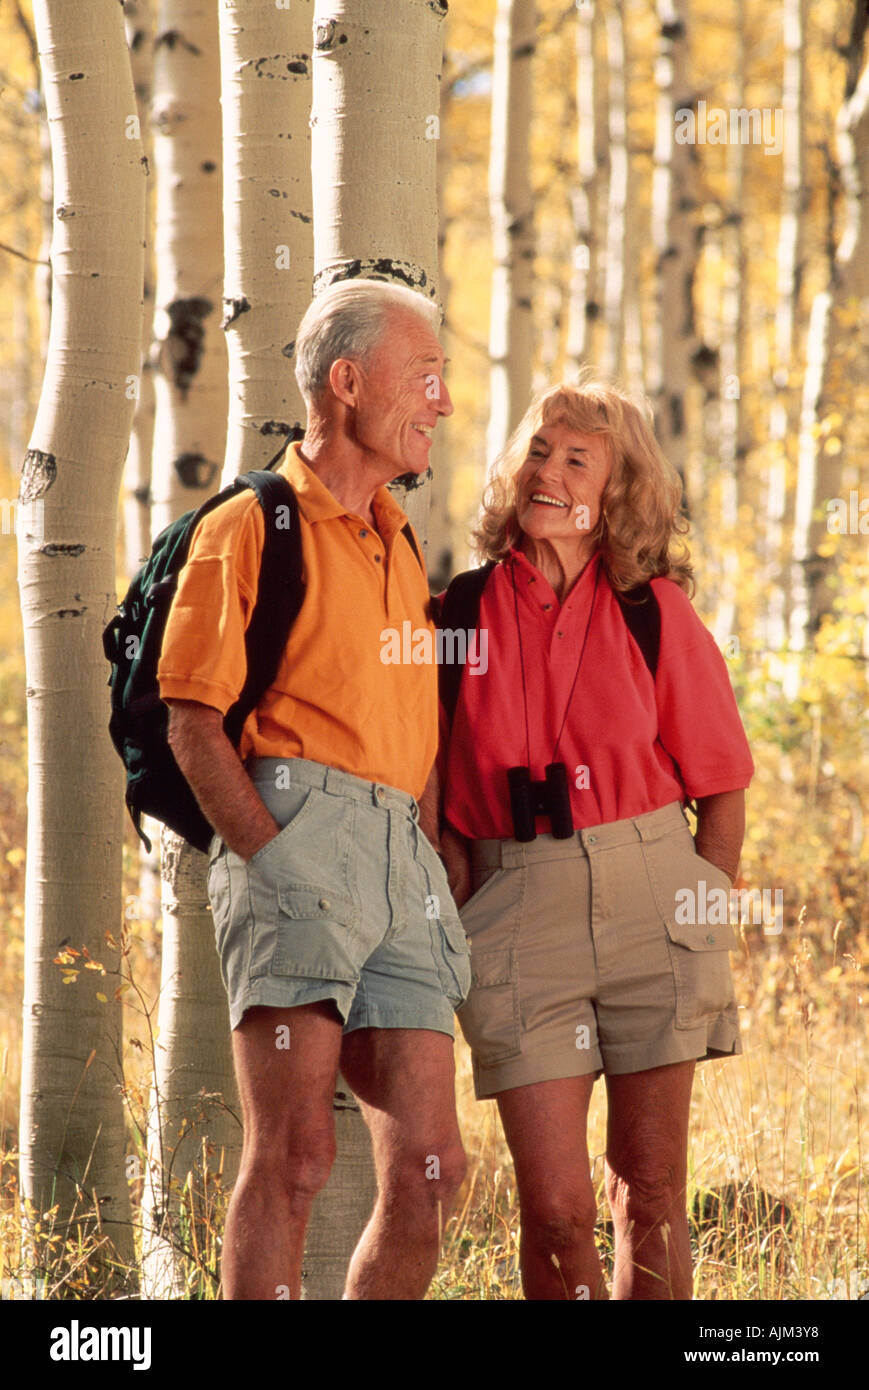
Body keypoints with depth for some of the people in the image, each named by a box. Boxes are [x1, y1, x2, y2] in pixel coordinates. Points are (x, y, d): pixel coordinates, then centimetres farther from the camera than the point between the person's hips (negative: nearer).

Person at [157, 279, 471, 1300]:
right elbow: (192, 723, -6)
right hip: (297, 831, -7)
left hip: (400, 861, 8)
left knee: (430, 1168, 2)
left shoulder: (396, 544, 25)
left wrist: (433, 865, 14)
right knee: (293, 1155, -13)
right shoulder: (253, 525, 1)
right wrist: (274, 858, -16)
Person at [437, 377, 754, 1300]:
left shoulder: (654, 611, 4)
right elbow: (428, 789, 10)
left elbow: (720, 786, 9)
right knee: (555, 1210, -6)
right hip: (516, 910, 0)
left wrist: (707, 921, 4)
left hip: (651, 897, 1)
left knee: (651, 1195, 5)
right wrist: (456, 890, -1)